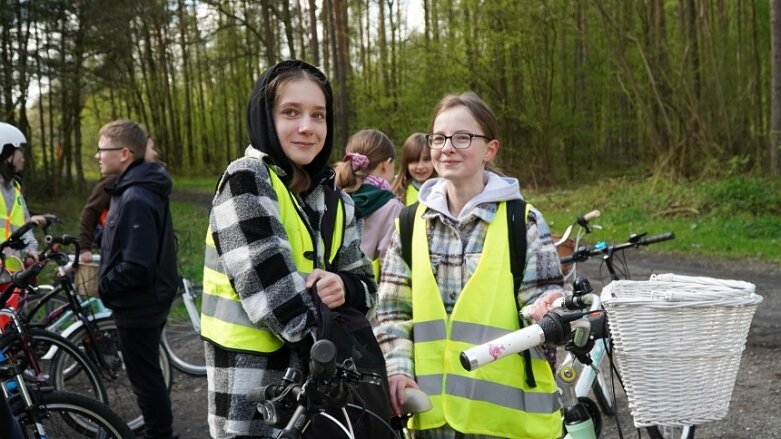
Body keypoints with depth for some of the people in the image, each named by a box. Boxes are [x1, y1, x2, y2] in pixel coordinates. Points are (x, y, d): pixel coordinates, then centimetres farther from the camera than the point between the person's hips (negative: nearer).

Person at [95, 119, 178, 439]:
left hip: (138, 305, -10)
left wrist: (104, 286, -14)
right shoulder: (140, 189, 7)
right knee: (148, 373, 21)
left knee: (145, 376, 3)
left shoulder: (135, 200, -25)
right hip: (148, 300, 10)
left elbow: (136, 266, -28)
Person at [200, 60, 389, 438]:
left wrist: (344, 289, -14)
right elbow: (276, 296, -21)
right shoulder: (246, 182, -13)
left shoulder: (334, 200, 8)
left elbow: (365, 284, 8)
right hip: (256, 399, -6)